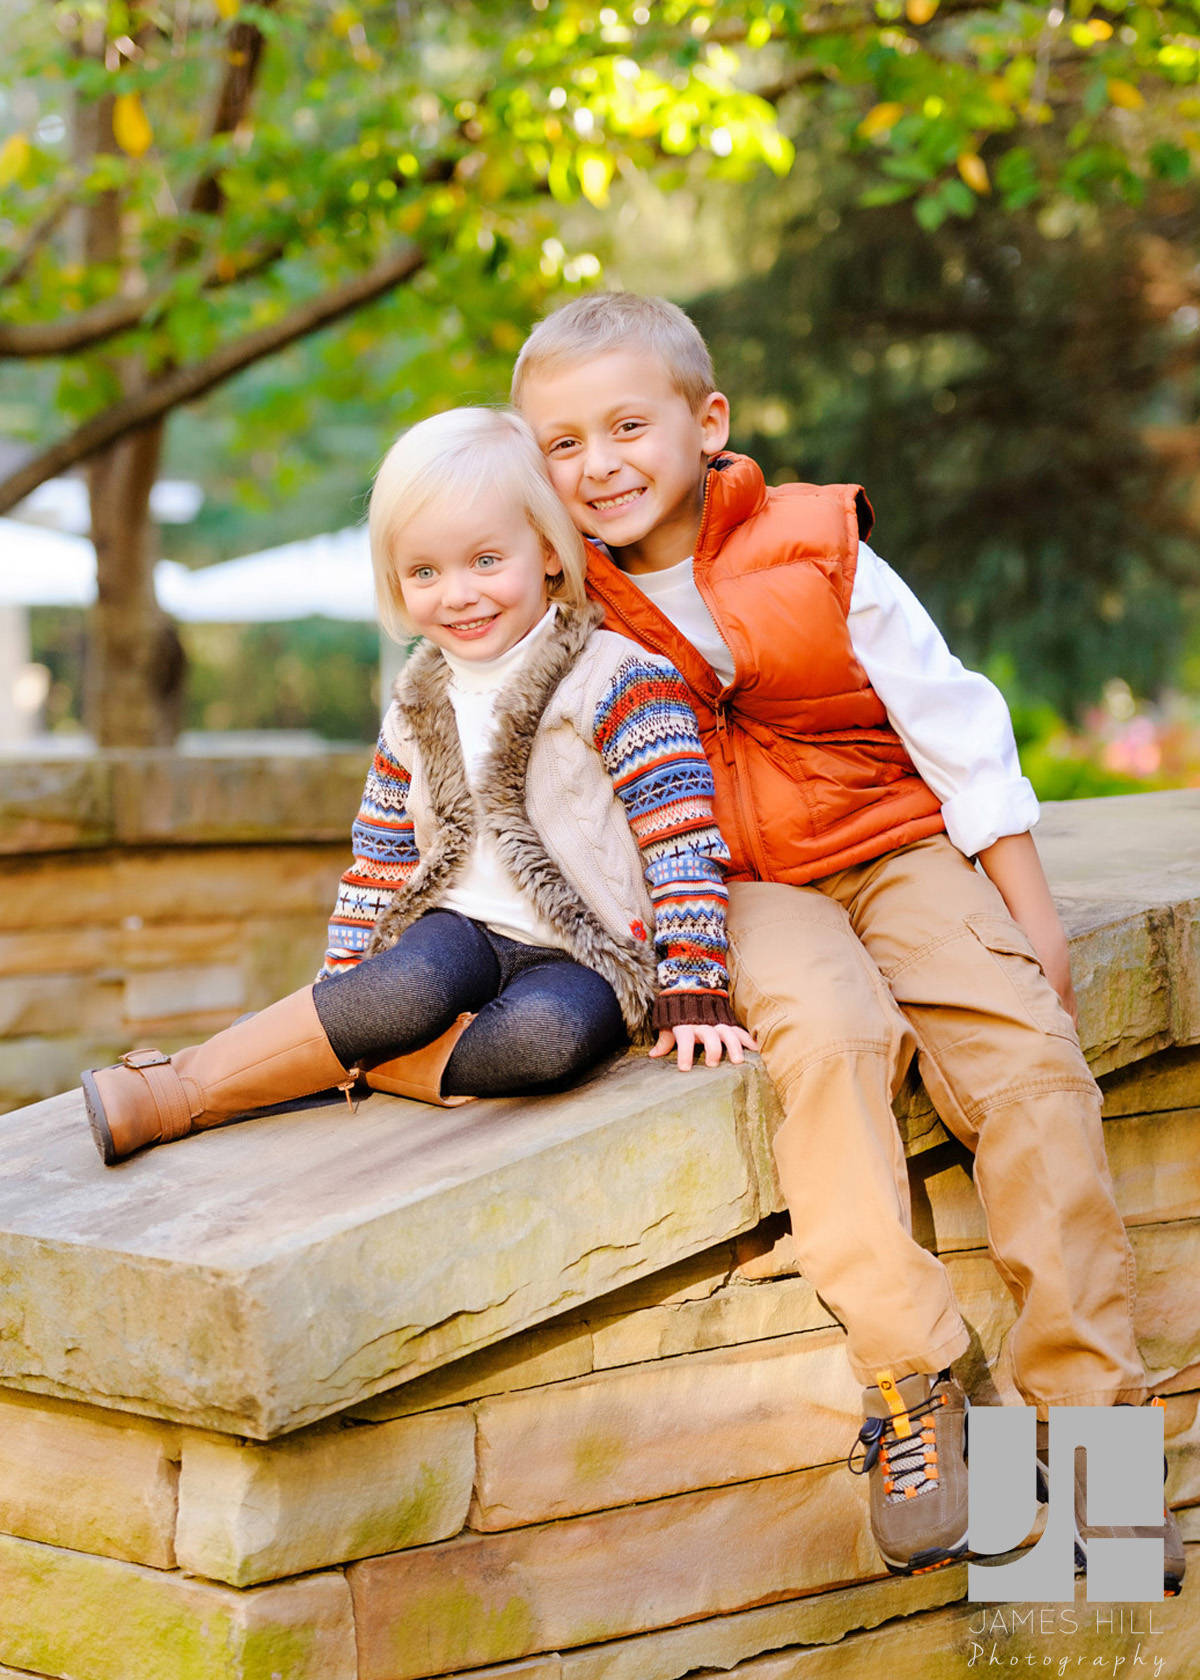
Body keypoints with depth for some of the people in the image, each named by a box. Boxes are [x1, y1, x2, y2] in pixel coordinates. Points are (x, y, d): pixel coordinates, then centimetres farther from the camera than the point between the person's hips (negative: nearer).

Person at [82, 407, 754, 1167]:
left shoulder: (616, 678, -8)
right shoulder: (419, 713, 9)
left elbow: (683, 840, -12)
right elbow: (380, 862, 17)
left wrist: (694, 994, -17)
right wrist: (339, 999, 10)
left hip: (582, 958, -3)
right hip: (461, 932, 3)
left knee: (548, 1033, -37)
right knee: (415, 986, -34)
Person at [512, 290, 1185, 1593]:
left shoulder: (818, 557, -7)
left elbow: (956, 728, 0)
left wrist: (1027, 908, 0)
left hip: (897, 850, 1)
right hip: (733, 892, -1)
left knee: (1029, 1054, -21)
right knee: (827, 1031, -33)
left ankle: (1085, 1402, -13)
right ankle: (908, 1392, -27)